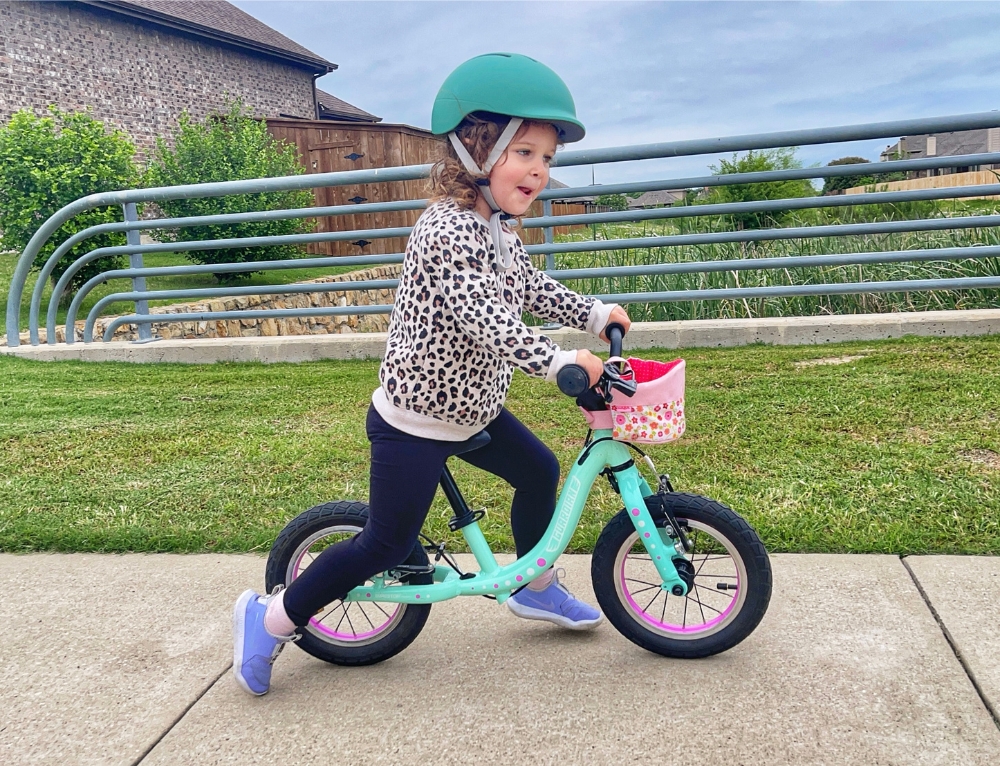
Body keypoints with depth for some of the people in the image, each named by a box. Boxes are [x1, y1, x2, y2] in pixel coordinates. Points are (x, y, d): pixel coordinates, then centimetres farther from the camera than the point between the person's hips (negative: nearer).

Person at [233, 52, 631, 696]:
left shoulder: (496, 228, 7)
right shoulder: (449, 231, -25)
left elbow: (530, 287, 19)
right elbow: (486, 320, -33)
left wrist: (595, 313, 14)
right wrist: (560, 361, -33)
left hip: (472, 405, 10)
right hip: (416, 423, -10)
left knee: (539, 471, 17)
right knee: (387, 544, 0)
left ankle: (536, 588, 40)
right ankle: (270, 619, 18)